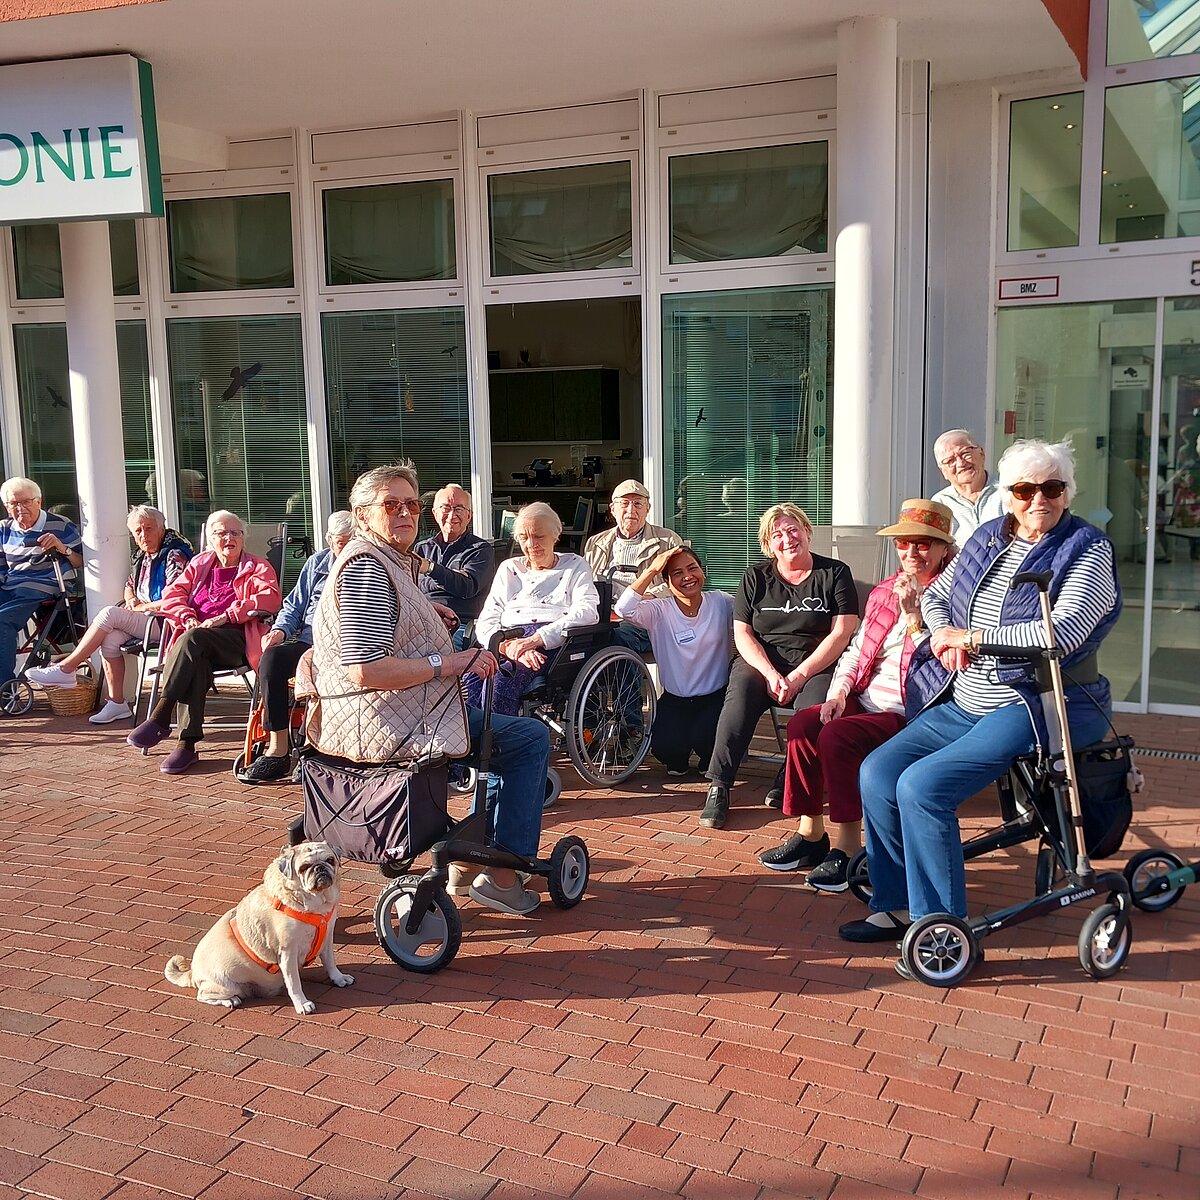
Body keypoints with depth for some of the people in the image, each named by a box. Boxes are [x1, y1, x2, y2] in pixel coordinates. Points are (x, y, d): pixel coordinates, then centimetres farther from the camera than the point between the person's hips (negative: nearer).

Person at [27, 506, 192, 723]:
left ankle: (65, 669, -11)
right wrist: (131, 600, 7)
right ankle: (116, 703, -13)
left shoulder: (174, 556, -10)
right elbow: (130, 586, 31)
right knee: (110, 639, -20)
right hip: (143, 619, 8)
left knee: (110, 613, -21)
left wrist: (141, 607, -11)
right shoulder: (141, 557, 16)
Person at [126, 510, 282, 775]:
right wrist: (188, 618, -6)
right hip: (197, 640, 3)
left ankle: (160, 717, -36)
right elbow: (172, 593, 16)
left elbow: (270, 598, -6)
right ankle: (187, 743, -37)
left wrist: (225, 616, -14)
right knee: (195, 664, -34)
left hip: (235, 640, -3)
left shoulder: (257, 567, 14)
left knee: (191, 640, -35)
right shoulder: (198, 565, 27)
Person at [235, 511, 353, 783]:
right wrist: (280, 629, 5)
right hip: (308, 641, 5)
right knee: (272, 656, -28)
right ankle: (277, 749, -26)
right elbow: (294, 606, 25)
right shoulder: (317, 563, 21)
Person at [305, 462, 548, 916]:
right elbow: (365, 670, -28)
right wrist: (447, 663, -22)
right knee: (531, 739, -6)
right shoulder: (366, 568, -19)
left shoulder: (392, 563, 15)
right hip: (387, 727, -11)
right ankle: (501, 875, 0)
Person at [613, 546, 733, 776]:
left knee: (705, 741, -25)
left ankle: (711, 764, 15)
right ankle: (678, 762, 21)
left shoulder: (722, 603, 0)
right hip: (675, 699, 1)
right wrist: (651, 570, -24)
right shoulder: (659, 611, -6)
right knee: (664, 747, -20)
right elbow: (624, 609, -24)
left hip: (716, 696, 0)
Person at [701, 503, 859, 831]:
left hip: (815, 666, -1)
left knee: (814, 705, -34)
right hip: (761, 662, 1)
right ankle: (718, 785, -30)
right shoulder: (756, 576, 12)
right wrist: (771, 675, -13)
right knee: (740, 690, -31)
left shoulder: (835, 573, 5)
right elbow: (742, 633, 5)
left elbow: (842, 633, -4)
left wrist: (799, 675, -14)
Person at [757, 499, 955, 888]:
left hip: (910, 713, -7)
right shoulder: (883, 592, 17)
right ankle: (810, 834, -7)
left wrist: (913, 613, -19)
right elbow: (855, 651, 18)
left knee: (837, 735, -29)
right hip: (865, 701, 7)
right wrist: (838, 692, 2)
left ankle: (846, 849, -19)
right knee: (803, 722, -18)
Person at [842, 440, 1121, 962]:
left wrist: (972, 637, -18)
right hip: (964, 703, 7)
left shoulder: (1087, 551, -8)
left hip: (1034, 707, -7)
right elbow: (935, 596, 20)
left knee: (922, 785, -23)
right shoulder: (986, 537, 10)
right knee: (877, 772, -4)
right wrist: (945, 634, -4)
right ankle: (896, 904, 8)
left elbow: (1064, 631, -23)